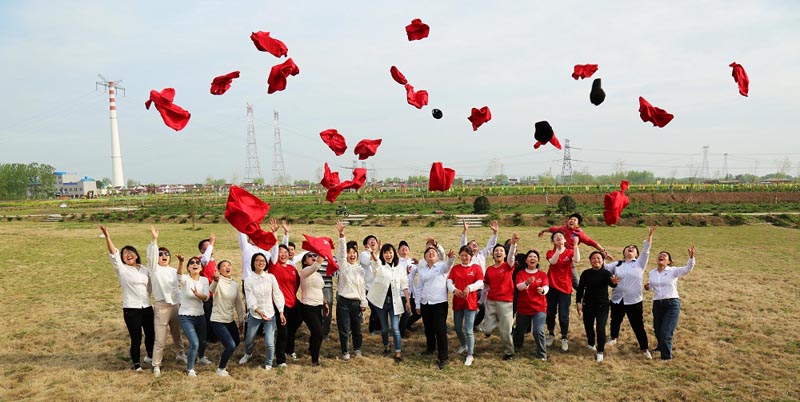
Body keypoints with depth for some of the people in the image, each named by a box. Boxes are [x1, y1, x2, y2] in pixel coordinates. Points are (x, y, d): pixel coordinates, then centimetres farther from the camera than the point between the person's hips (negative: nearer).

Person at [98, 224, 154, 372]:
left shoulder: (144, 269, 9)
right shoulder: (121, 269, -4)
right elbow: (113, 254, -17)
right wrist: (107, 237, -27)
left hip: (147, 307, 4)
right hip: (131, 309, -4)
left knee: (151, 334, 15)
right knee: (136, 338, -2)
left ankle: (150, 356, 41)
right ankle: (136, 364, 15)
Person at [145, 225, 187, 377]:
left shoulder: (174, 271, 10)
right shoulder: (154, 269, -3)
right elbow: (151, 255, -19)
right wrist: (154, 240, -29)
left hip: (176, 305, 5)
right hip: (161, 306, -5)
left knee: (177, 333, 20)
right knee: (160, 339, -4)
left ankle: (181, 354, 41)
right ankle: (156, 365, 7)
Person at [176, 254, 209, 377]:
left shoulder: (204, 280, -1)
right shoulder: (185, 279, -12)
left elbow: (206, 297, -14)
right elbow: (179, 275, -38)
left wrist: (197, 294, -38)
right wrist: (180, 262, -57)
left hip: (200, 316, 4)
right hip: (186, 317, -4)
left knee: (203, 342, 17)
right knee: (194, 343, -16)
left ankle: (201, 358, 51)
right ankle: (190, 369, 6)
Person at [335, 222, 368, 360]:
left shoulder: (360, 269, 8)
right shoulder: (343, 265, -1)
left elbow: (362, 287, 10)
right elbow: (341, 251, -16)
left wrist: (363, 303, 7)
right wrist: (341, 235, -30)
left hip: (356, 302, 3)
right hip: (343, 301, -3)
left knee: (357, 328, 10)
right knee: (344, 329, 0)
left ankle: (357, 349, 31)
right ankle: (345, 351, 16)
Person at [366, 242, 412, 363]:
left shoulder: (400, 268, 5)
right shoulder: (378, 266, -3)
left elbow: (404, 285, 8)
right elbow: (374, 259, -28)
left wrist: (407, 301, 2)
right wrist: (374, 253, -51)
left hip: (394, 302, 0)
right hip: (381, 301, 0)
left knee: (395, 328, -5)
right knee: (384, 327, 12)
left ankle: (398, 353, 2)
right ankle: (386, 348, 33)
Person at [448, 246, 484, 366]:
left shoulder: (476, 268, -1)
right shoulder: (455, 268, 8)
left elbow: (480, 283, -11)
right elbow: (449, 281, -2)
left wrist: (469, 287, -29)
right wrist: (454, 289, -23)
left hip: (470, 302, -4)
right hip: (457, 301, 4)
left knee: (468, 329, -7)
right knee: (457, 327, 15)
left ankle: (470, 355, 6)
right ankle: (463, 345, 42)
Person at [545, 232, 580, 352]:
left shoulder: (570, 252, -1)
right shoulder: (550, 252, -1)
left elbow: (577, 260, -22)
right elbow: (553, 261, -24)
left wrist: (575, 245, -26)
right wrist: (559, 249, -34)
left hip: (565, 288, -1)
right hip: (552, 286, 1)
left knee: (564, 315, -2)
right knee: (550, 313, 10)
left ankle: (564, 339, 13)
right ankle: (551, 334, 30)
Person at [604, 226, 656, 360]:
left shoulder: (640, 263, 2)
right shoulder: (617, 264, 9)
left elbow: (646, 251, -10)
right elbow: (604, 267, 1)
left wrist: (650, 235, -21)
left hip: (634, 301, -3)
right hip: (617, 300, 3)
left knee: (638, 326, 1)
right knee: (615, 321, 21)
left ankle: (645, 349, 14)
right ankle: (614, 338, 46)